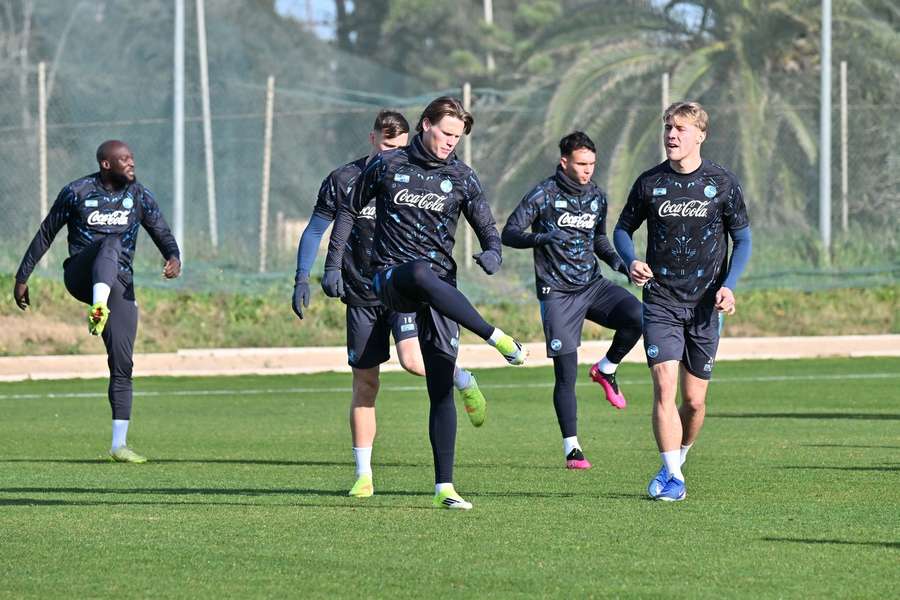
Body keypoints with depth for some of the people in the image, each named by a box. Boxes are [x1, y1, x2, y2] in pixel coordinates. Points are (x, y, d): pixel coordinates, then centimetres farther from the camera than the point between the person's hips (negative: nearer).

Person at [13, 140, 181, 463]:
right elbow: (45, 235, 6)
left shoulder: (139, 196, 7)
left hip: (120, 283, 4)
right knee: (111, 242, -35)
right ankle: (99, 308, -64)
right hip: (80, 276, -4)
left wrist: (174, 259, -17)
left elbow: (163, 234, 6)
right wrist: (22, 278, 7)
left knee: (122, 363, -4)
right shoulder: (77, 192, -1)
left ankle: (119, 445, 1)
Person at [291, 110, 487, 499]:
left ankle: (463, 380, 8)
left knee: (413, 359, -25)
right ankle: (363, 475, 8)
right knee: (364, 385, 1)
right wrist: (302, 278, -3)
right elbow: (314, 231, 6)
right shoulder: (343, 181, 0)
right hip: (361, 295, 1)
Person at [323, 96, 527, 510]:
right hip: (390, 276, -2)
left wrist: (493, 252, -19)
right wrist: (333, 266, 8)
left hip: (439, 284, 2)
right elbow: (349, 211, 14)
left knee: (441, 389, -3)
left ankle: (444, 488, 0)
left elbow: (486, 226, 5)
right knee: (423, 273, -41)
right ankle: (500, 340, -47)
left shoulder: (461, 177, 8)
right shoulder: (387, 166, 4)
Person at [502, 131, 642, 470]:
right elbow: (509, 233, -10)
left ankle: (606, 369, 3)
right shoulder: (543, 195, -7)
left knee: (637, 316, -23)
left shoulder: (597, 198, 9)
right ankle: (571, 449, 2)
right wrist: (540, 238, -28)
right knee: (566, 373, -6)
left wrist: (616, 261, 4)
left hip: (593, 286, 4)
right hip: (557, 293, -4)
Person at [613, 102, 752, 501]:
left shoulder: (722, 183, -1)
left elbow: (742, 240, 6)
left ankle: (679, 458, 29)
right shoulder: (650, 182, 0)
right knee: (665, 386, -16)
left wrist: (728, 285, -9)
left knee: (694, 399, 4)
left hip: (705, 303, 0)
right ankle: (671, 476, -14)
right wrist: (631, 262, -9)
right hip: (661, 300, 0)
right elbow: (622, 229, 13)